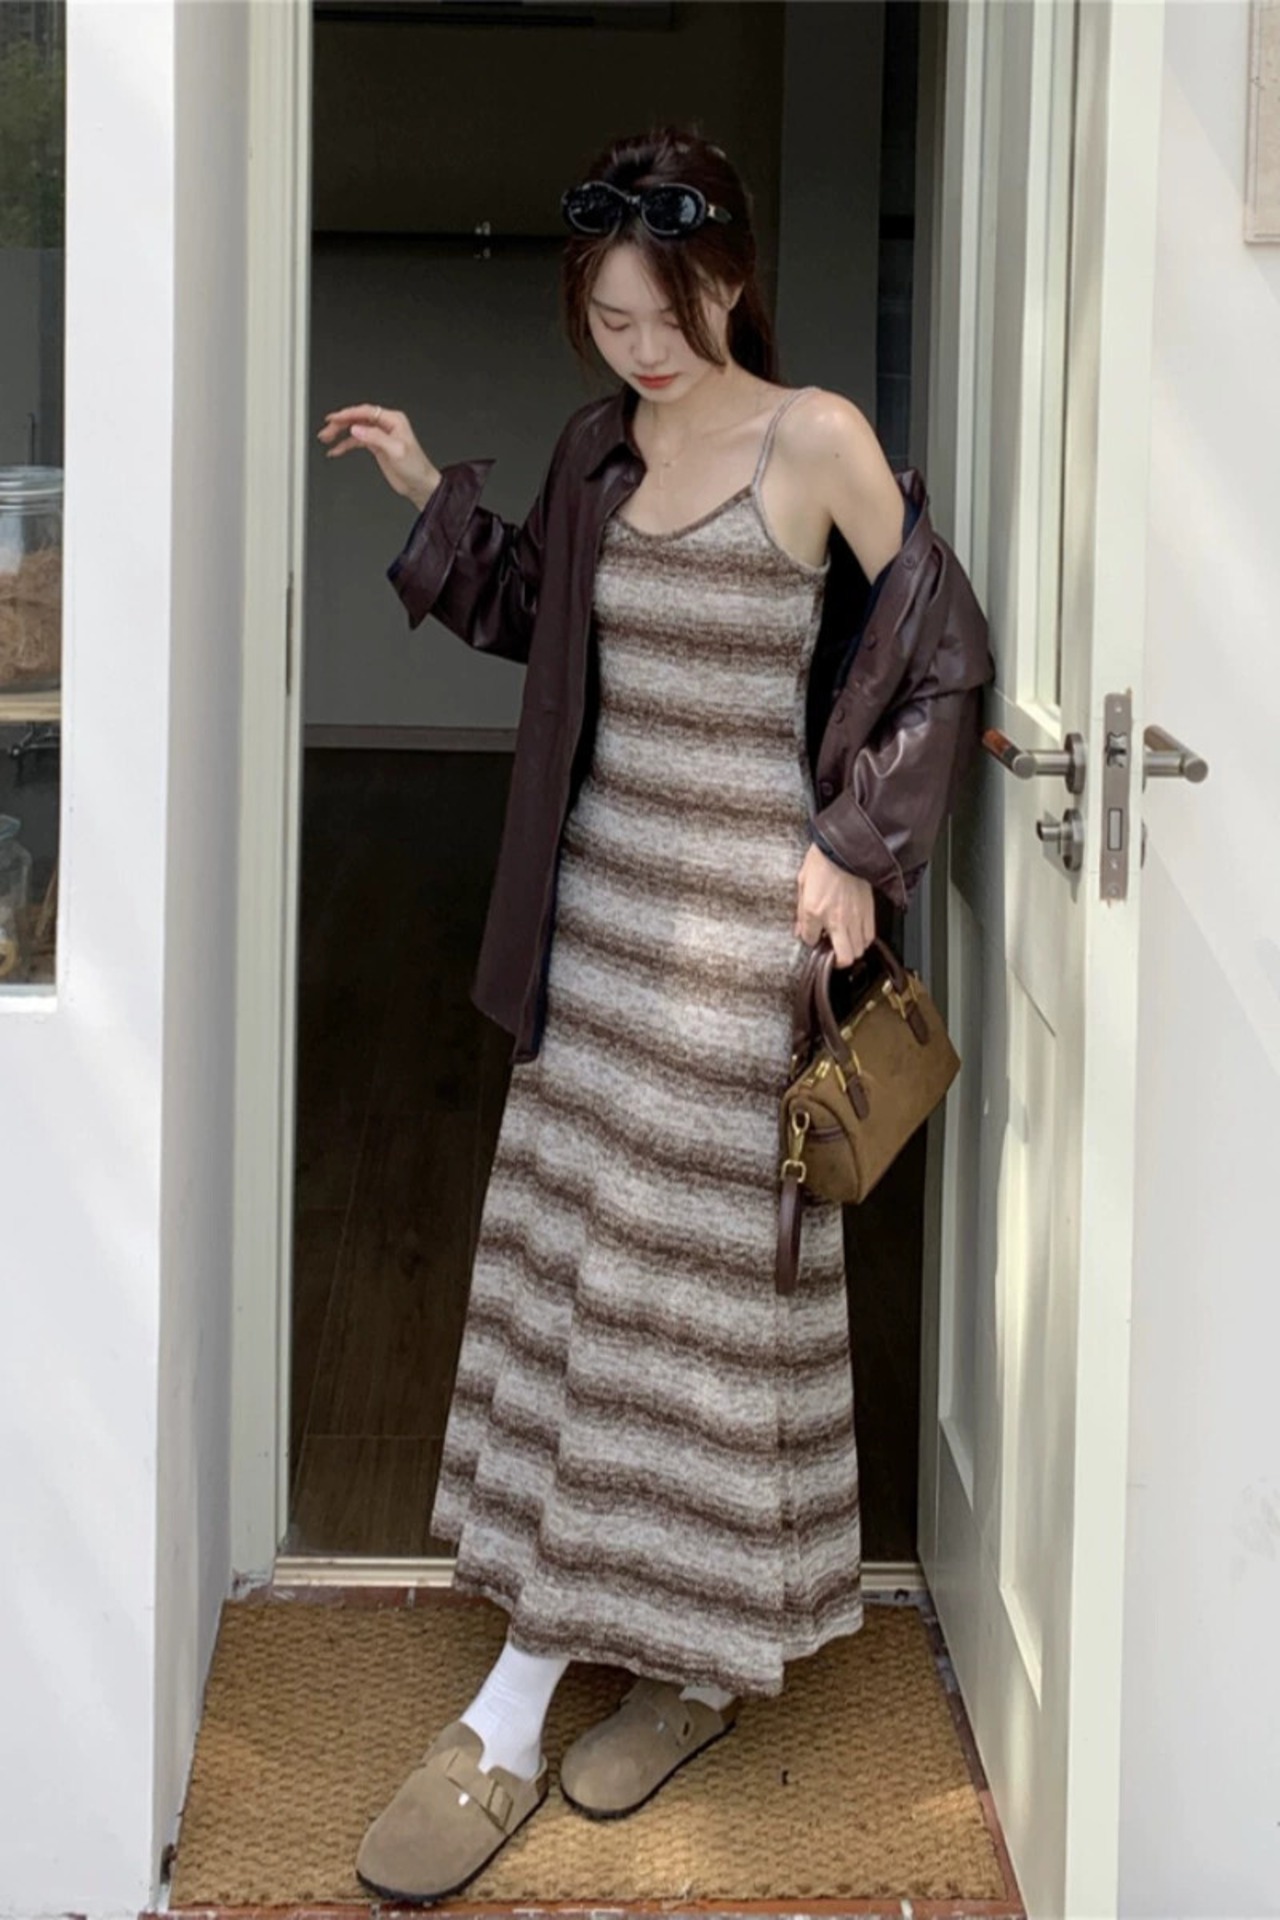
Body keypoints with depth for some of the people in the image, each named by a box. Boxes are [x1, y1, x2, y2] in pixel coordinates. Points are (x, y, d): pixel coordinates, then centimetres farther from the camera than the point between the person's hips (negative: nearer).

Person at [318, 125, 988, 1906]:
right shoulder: (601, 449, 8)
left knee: (690, 1273, 1)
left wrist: (856, 845, -9)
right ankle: (520, 1712, 17)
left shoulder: (818, 440, -11)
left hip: (740, 913, -6)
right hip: (602, 893, 7)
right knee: (567, 1265, 8)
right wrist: (432, 493, 11)